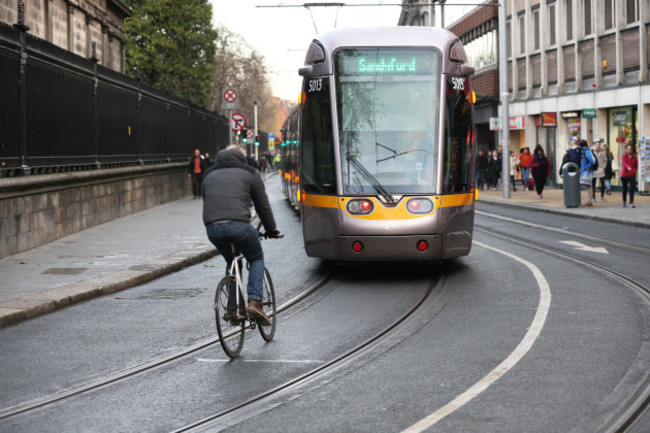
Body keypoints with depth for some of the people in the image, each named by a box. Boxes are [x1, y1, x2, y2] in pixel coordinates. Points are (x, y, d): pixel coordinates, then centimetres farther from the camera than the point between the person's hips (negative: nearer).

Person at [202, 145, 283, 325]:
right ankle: (254, 302, 0)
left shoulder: (209, 175, 28)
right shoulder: (250, 173, 16)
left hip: (212, 227, 4)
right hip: (238, 225, -4)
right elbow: (262, 204, 18)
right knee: (256, 259, 19)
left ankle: (232, 310, 18)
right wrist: (272, 230, 29)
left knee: (232, 262, 26)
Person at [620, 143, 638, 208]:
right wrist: (628, 167, -44)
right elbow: (624, 163, -24)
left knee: (632, 189, -11)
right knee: (625, 189, 10)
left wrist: (634, 171, -8)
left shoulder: (634, 156, 5)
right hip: (624, 175, -1)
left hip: (632, 175, 1)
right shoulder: (624, 156, -5)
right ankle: (624, 201, 30)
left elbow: (636, 165, 10)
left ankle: (631, 203, -14)